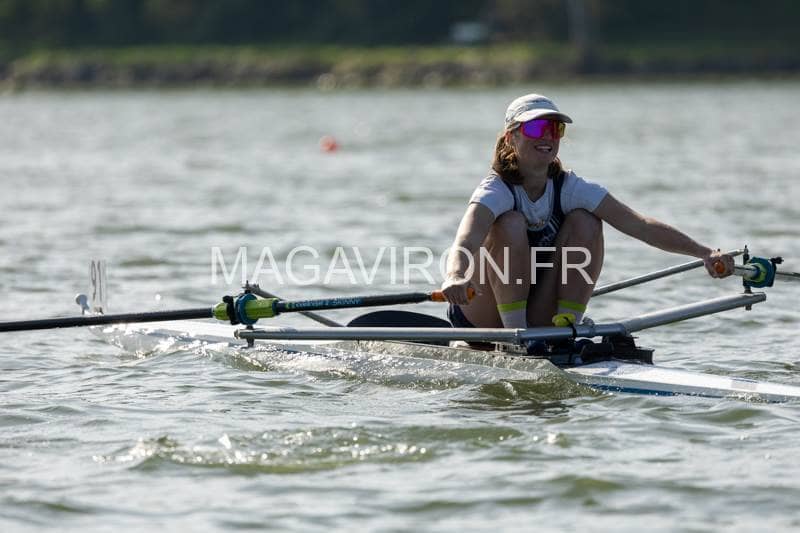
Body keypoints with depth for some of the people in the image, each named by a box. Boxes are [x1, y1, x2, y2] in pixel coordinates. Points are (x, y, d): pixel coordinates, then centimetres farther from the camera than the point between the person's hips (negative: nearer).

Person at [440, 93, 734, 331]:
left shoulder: (570, 189, -7)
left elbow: (642, 226, -16)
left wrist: (705, 253, -29)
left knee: (585, 222, -14)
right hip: (482, 320, -4)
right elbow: (464, 243, -40)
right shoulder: (496, 191, -19)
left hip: (540, 319, 4)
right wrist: (455, 278, -64)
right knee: (511, 223, -27)